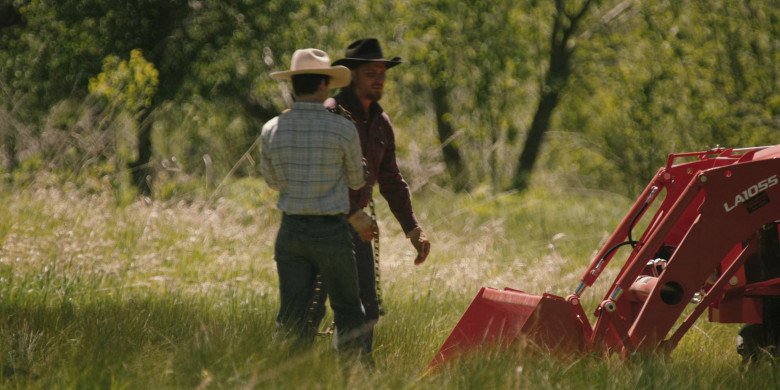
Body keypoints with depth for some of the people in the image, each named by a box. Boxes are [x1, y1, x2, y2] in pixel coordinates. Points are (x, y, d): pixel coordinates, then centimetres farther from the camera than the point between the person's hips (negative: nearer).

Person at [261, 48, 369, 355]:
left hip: (291, 230, 3)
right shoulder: (343, 130, -10)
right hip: (331, 232, -3)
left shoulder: (271, 130, -1)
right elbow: (356, 182, 7)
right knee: (347, 310, 11)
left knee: (292, 317, 5)